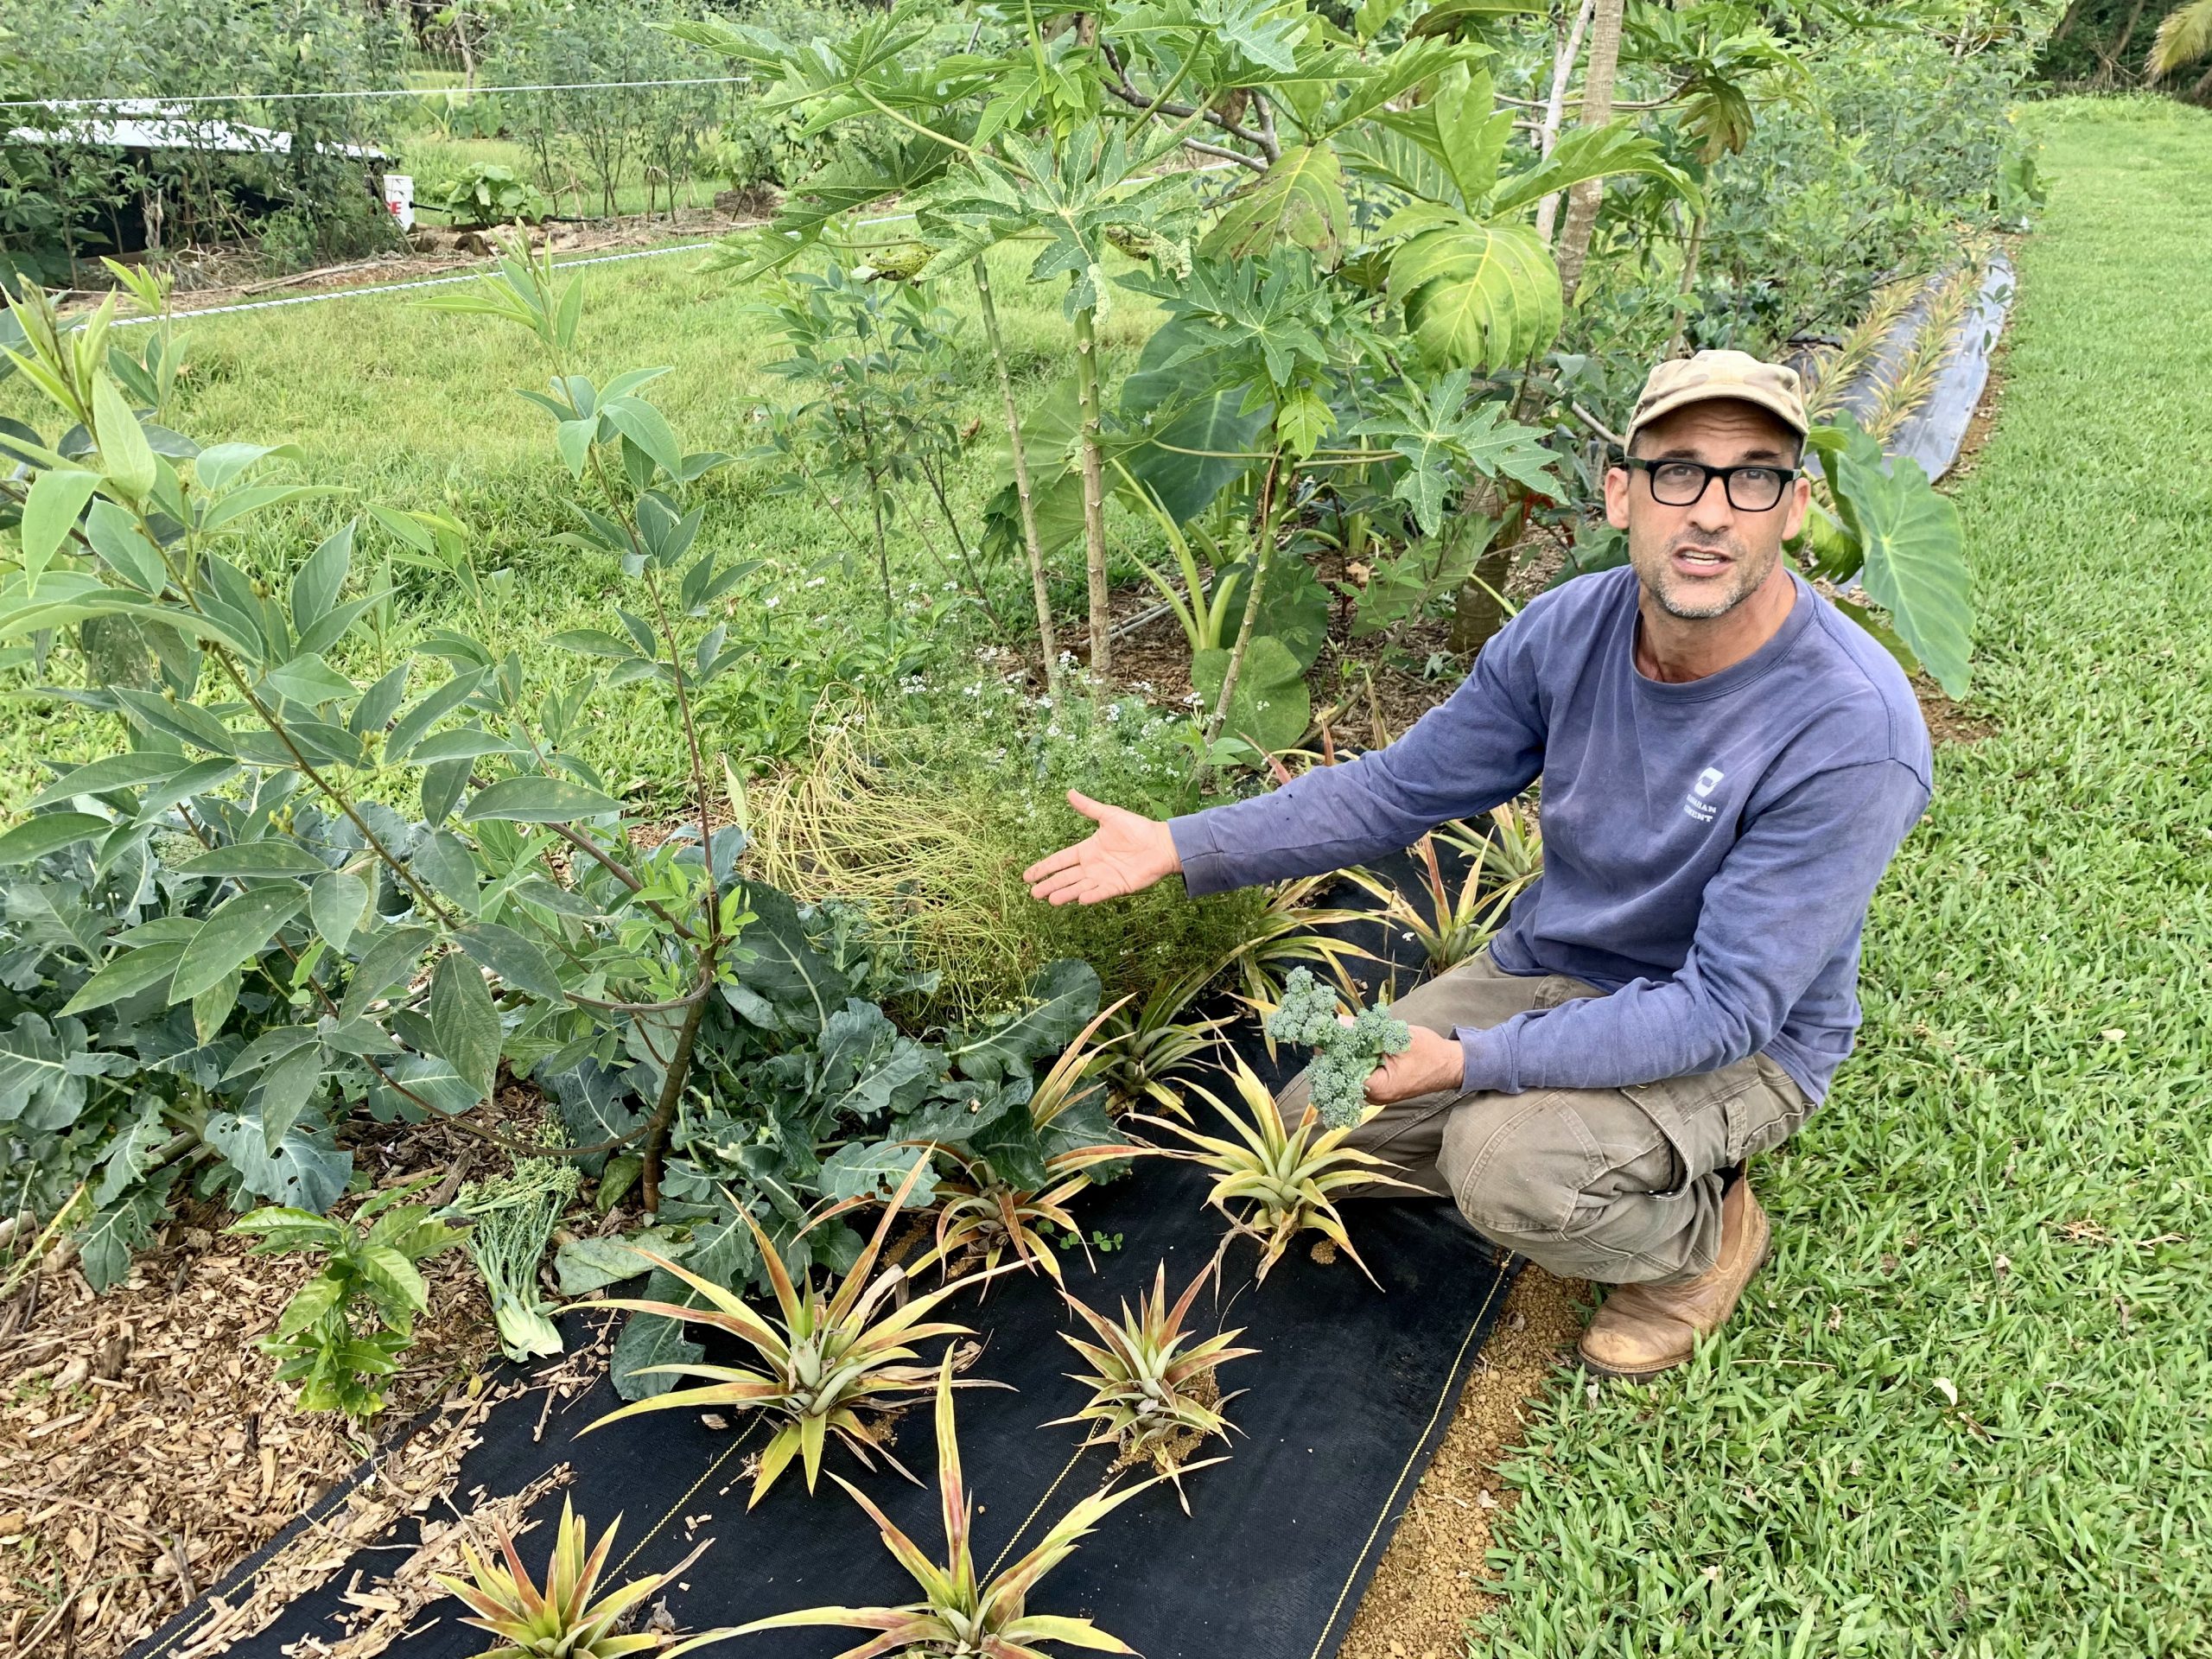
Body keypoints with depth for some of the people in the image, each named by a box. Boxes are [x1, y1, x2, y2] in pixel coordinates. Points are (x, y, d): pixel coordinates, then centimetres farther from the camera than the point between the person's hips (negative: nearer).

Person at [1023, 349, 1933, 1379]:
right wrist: (1183, 847, -9)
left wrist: (1467, 1061, -34)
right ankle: (1580, 1175, 18)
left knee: (1505, 1161, -31)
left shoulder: (1854, 730, -30)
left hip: (1740, 1043, -5)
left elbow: (1724, 1009, -29)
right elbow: (1401, 788, -3)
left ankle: (1704, 1233, 2)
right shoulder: (1568, 629, -13)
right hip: (1550, 970, 6)